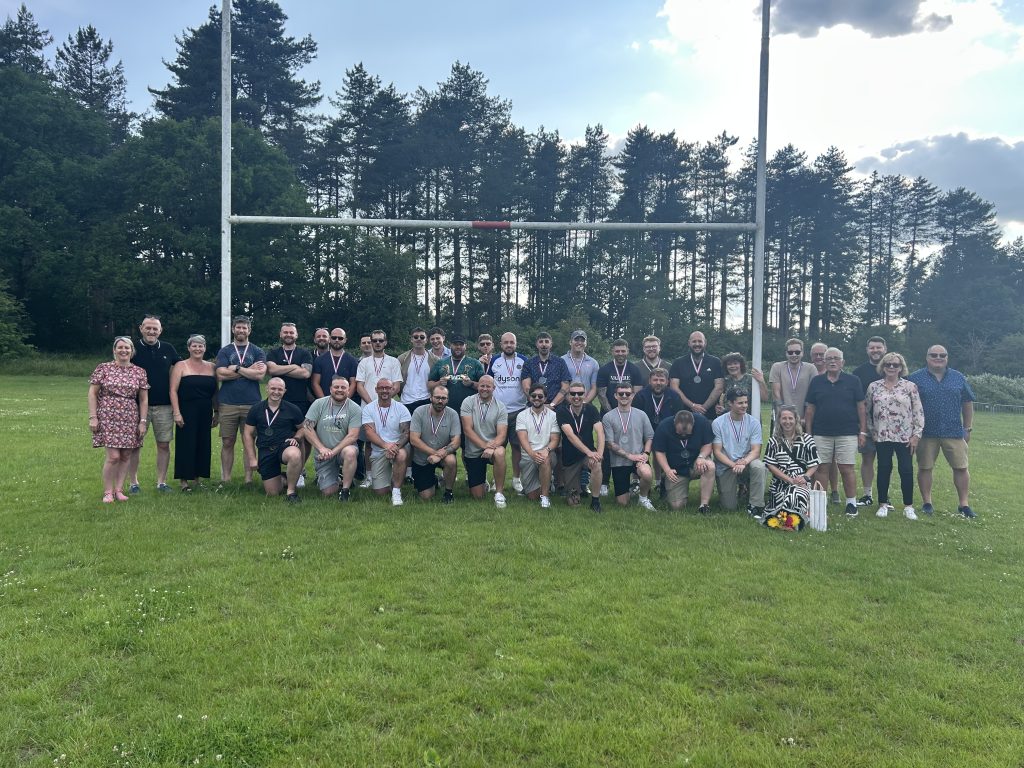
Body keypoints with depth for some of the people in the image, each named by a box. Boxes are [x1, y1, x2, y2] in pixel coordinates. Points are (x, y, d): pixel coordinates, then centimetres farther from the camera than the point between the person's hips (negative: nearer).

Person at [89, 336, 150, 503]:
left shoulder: (139, 372, 6)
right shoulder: (103, 368, 1)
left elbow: (144, 399, 7)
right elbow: (92, 393, 1)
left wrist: (143, 421, 2)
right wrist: (93, 417, -6)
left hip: (130, 420, 3)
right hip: (108, 418, -3)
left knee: (126, 456, 5)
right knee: (113, 456, -9)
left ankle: (119, 490, 16)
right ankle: (108, 492, 5)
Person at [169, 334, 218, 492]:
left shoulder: (211, 367, 11)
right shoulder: (181, 366, 0)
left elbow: (215, 392, 14)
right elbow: (173, 390, -6)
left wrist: (216, 412, 10)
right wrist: (176, 412, -14)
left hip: (205, 414, 4)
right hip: (186, 412, -4)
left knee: (203, 445, 6)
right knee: (186, 445, -2)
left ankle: (197, 479, 15)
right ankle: (184, 480, 5)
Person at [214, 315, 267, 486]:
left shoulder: (258, 352, 8)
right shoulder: (224, 352, 10)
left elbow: (260, 374, -8)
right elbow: (221, 375, -6)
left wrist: (236, 368, -6)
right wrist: (249, 371, -6)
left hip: (251, 404, 0)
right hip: (228, 404, 1)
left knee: (249, 443, 4)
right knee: (227, 443, 3)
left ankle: (249, 479, 9)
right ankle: (225, 480, 11)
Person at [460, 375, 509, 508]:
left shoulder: (500, 407, -4)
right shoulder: (468, 402, -6)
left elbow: (502, 435, -13)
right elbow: (467, 430, -12)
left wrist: (491, 447, -33)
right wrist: (484, 445, -23)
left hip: (493, 448, 0)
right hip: (473, 452, 0)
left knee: (500, 453, -38)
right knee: (478, 496, -1)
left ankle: (499, 493, -21)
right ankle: (476, 479, 37)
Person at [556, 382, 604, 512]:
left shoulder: (591, 409, -4)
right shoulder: (562, 411, -11)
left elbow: (600, 432, -16)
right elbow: (571, 436, -23)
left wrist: (599, 452, -33)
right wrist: (589, 452, -35)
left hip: (589, 453, 1)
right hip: (570, 458, -1)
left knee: (596, 464, -36)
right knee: (574, 502, 1)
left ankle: (595, 500, -14)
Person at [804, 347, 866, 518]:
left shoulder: (853, 381, 4)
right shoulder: (816, 381, 8)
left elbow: (860, 407, 4)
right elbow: (810, 409, 9)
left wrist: (863, 431, 0)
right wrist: (808, 432, 4)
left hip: (847, 433, -2)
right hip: (821, 434, 2)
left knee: (847, 469, -1)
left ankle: (851, 504, 10)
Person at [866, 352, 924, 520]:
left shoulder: (910, 386, -1)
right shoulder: (874, 387, 4)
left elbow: (918, 412, -2)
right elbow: (866, 411, 10)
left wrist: (916, 434, -7)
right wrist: (871, 431, 5)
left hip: (905, 437, -1)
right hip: (882, 437, 1)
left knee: (906, 470, 0)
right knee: (884, 469, 7)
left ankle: (908, 507, 11)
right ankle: (883, 505, 17)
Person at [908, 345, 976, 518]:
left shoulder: (958, 378, 8)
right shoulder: (915, 378, 0)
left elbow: (968, 403, 13)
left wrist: (968, 428, 10)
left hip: (954, 432, 2)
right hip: (926, 433, -2)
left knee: (961, 468, 2)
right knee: (924, 468, 5)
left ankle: (964, 504, 14)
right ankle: (926, 502, 18)